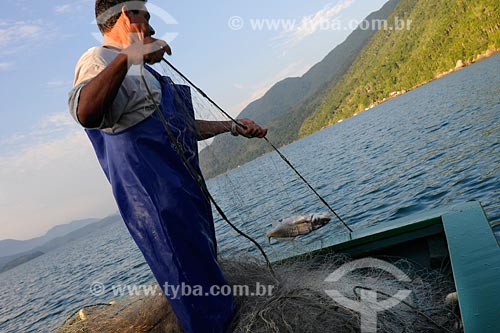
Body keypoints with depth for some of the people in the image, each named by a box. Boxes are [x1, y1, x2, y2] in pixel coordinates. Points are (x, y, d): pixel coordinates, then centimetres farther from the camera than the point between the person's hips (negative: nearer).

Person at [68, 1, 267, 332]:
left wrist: (233, 126, 29)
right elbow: (86, 114, -32)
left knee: (209, 275, 19)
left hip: (186, 194, 11)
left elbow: (185, 127, 31)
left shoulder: (138, 71, 25)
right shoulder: (100, 59, -8)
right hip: (159, 202, -11)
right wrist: (126, 57, -41)